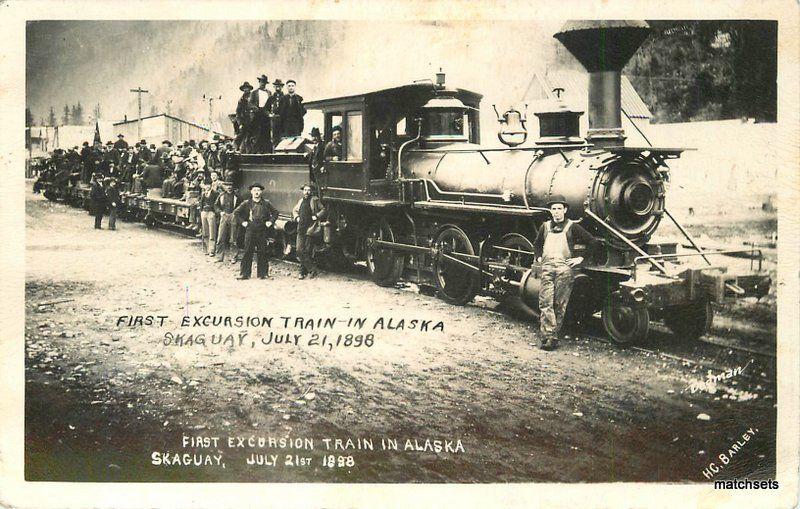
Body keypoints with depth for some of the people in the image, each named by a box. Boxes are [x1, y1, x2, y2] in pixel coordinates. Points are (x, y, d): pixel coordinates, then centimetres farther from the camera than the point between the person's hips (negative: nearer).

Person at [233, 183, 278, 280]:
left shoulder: (266, 203, 5)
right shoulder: (246, 203, 4)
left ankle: (262, 273, 11)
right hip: (250, 230, 0)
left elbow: (275, 212, 14)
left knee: (262, 253, 3)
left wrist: (271, 221, 4)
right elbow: (236, 212, 11)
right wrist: (242, 222, 4)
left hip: (262, 231, 0)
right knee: (247, 252, -2)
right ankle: (244, 273, 3)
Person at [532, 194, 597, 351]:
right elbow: (537, 244, 33)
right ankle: (548, 337, -10)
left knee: (560, 305, -1)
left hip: (565, 269, -3)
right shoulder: (545, 226, 16)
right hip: (547, 268, 3)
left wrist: (581, 258, 1)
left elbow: (591, 242, 5)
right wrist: (538, 257, 18)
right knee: (545, 303, -8)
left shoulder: (572, 227, 4)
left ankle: (553, 336, 5)